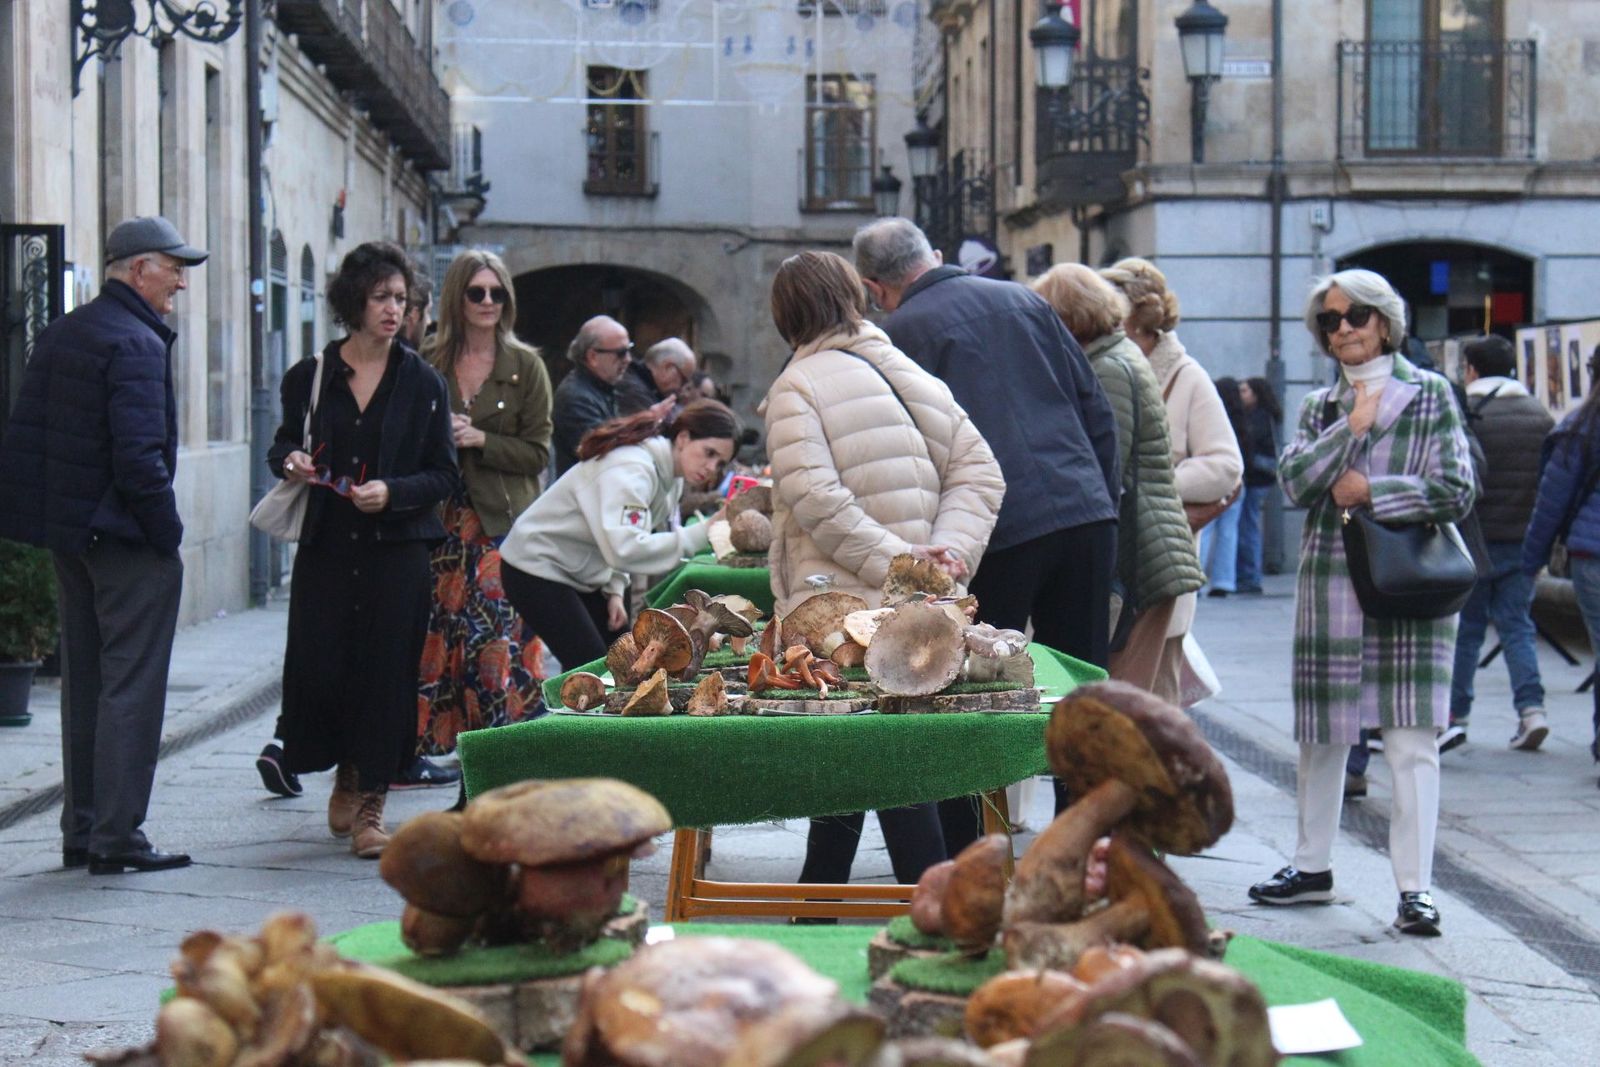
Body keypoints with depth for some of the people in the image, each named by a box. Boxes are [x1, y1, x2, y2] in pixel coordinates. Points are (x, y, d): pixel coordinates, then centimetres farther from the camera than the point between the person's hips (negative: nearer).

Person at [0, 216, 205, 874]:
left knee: (83, 683, 15)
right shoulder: (136, 343, -16)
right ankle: (117, 839, -3)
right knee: (131, 687, -4)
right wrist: (168, 533, -14)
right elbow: (139, 455, -23)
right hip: (125, 537, -9)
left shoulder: (58, 335, 12)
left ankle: (80, 832, 20)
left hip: (67, 538, 9)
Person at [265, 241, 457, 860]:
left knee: (386, 670, -2)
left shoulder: (422, 383, 4)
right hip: (325, 550, 1)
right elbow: (283, 445, 18)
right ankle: (346, 775, 23)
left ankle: (370, 804, 10)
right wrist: (290, 461, -6)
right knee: (318, 666, -5)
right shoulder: (310, 377, 6)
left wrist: (391, 493, -14)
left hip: (395, 550, -1)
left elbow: (444, 475, 4)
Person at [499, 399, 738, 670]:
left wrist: (615, 591, -3)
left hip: (583, 575, 10)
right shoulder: (632, 470, -29)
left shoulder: (671, 477, 2)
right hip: (537, 568, -10)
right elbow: (625, 548, -42)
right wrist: (700, 534, -41)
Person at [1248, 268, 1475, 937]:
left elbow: (1456, 491, -5)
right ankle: (1313, 868, 24)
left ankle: (1415, 888, -5)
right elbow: (1294, 483, -2)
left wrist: (1369, 491, -8)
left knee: (1411, 737, -8)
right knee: (1320, 732, 10)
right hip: (1331, 582, 4)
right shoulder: (1320, 407, 14)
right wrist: (1353, 427, -8)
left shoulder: (1430, 395, 3)